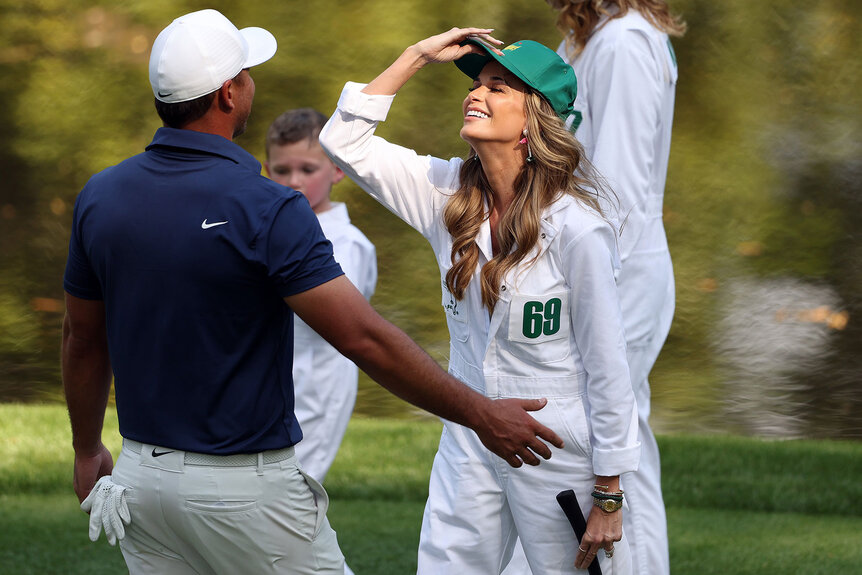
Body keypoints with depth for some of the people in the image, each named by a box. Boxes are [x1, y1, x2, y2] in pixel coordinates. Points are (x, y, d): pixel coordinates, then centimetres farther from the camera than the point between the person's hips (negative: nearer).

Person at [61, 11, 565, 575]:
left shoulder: (101, 197, 1)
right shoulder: (266, 209, -18)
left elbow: (82, 338, 12)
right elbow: (362, 337, -20)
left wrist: (88, 452, 26)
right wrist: (480, 413, -13)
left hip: (142, 475, 6)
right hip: (243, 486, -6)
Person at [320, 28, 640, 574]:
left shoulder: (575, 227, -17)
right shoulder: (450, 194, 1)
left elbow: (607, 367, -14)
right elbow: (345, 140, 3)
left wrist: (608, 497, -13)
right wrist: (417, 56, -3)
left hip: (560, 459, -6)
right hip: (468, 447, 6)